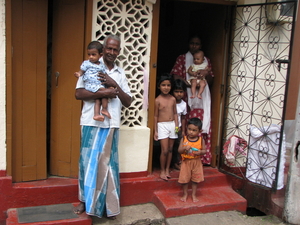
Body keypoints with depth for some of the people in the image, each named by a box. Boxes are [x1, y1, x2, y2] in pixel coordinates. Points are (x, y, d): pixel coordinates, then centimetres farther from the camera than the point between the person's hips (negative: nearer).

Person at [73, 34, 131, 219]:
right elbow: (79, 93, -7)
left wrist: (115, 86, -7)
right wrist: (102, 93, -17)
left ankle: (108, 204, 17)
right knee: (89, 161, 4)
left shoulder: (120, 73, 14)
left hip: (112, 124, 3)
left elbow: (128, 102, 8)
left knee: (108, 163, 7)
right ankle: (85, 200, 20)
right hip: (92, 123, -3)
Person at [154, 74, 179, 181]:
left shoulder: (173, 99, 5)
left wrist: (176, 125, 1)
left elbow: (175, 113, 11)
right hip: (162, 125, -4)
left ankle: (167, 169, 22)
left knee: (170, 149, 10)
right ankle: (162, 171, 10)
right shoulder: (157, 100, -7)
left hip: (172, 125, 4)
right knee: (164, 150, -6)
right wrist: (155, 131, -6)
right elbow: (155, 116, -5)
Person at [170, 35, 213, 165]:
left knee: (202, 128, -3)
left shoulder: (206, 60, 19)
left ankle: (201, 157, 5)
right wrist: (190, 84, -19)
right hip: (187, 99, -3)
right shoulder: (182, 58, 8)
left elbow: (211, 81, 17)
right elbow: (176, 76, -4)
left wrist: (207, 74, -6)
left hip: (202, 100, 3)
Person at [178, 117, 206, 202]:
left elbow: (204, 150, 0)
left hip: (196, 162, 1)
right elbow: (179, 150, -7)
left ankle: (194, 195, 28)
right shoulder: (184, 139, -8)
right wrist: (185, 148, -27)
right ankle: (185, 194, 26)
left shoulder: (201, 140, -6)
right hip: (186, 161, -1)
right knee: (184, 179, 6)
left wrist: (200, 152, -22)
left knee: (195, 179, 11)